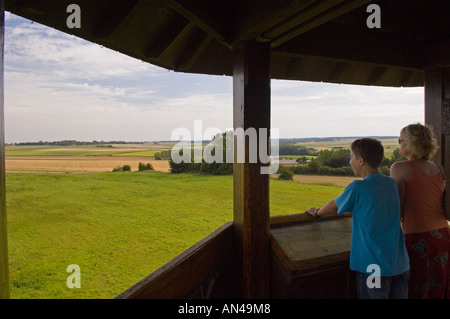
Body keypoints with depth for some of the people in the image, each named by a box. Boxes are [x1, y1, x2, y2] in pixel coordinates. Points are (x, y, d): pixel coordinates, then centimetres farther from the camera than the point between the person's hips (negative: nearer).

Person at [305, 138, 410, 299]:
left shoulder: (357, 188, -16)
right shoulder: (392, 184, 3)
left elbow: (334, 205, 1)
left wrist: (317, 212, 20)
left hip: (373, 266, -6)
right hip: (400, 264, 6)